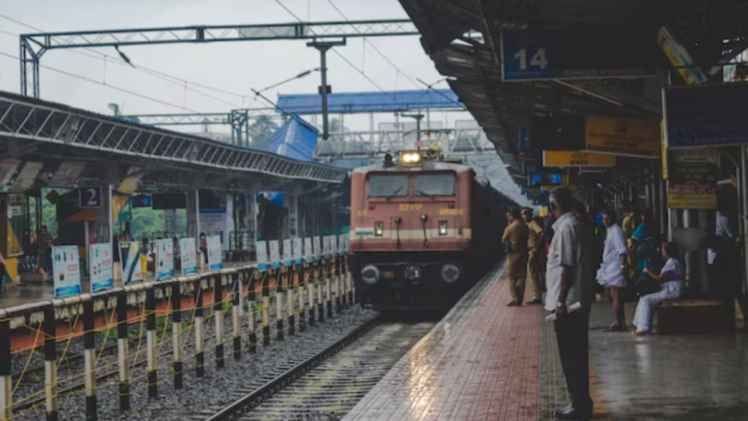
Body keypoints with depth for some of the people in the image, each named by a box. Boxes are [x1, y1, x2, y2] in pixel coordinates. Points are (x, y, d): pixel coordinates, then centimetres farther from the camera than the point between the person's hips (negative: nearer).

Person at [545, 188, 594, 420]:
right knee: (576, 354, 14)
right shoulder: (577, 224, 14)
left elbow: (567, 267, -21)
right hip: (577, 301, 10)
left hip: (567, 302, -10)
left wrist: (561, 301, -22)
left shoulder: (566, 227, -16)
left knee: (571, 356, -3)